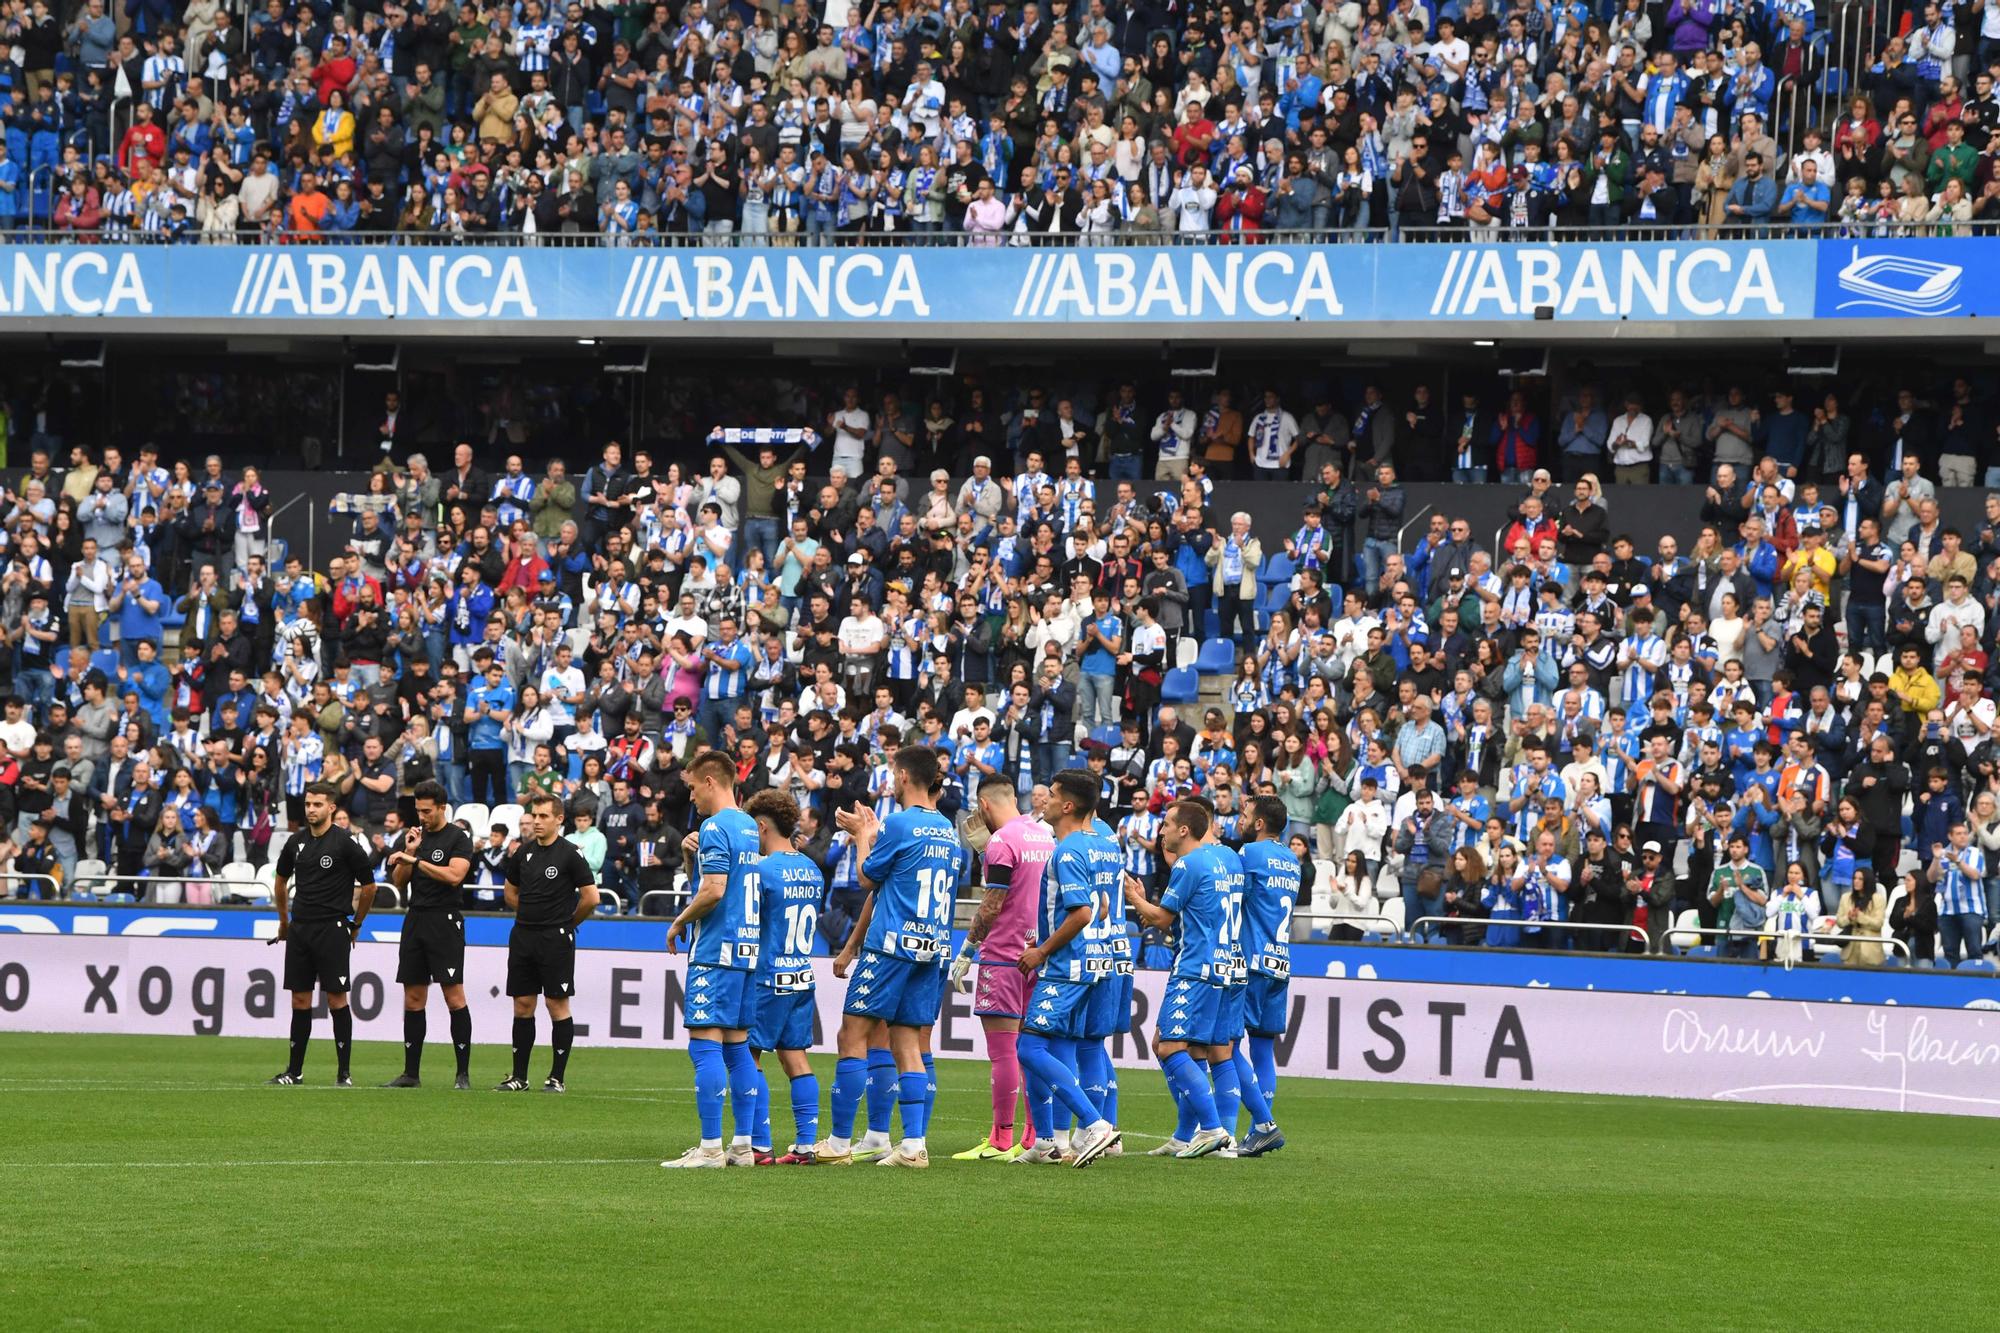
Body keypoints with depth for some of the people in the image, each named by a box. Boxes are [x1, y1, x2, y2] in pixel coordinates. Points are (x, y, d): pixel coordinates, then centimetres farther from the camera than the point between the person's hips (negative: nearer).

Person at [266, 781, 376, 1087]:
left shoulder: (345, 843, -7)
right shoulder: (297, 842, 9)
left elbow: (368, 886, -1)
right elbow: (281, 881, 25)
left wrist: (355, 924, 6)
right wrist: (284, 921, 26)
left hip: (332, 930, -5)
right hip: (300, 929, 5)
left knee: (336, 998, -5)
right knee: (300, 999, 7)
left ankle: (343, 1072, -2)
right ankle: (294, 1071, 12)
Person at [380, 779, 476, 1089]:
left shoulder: (458, 837, -4)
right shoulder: (414, 836, 14)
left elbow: (454, 875, -18)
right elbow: (399, 883, 13)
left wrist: (415, 861, -16)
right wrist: (409, 853, -2)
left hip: (445, 921, -6)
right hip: (415, 920, 6)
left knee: (454, 996, -8)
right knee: (413, 999, 6)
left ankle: (463, 1074, -5)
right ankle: (410, 1073, 10)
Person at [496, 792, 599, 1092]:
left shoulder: (570, 854, -8)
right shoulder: (524, 852, 9)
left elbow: (591, 897, -8)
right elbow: (510, 890, 24)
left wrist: (567, 922, 3)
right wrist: (528, 914, 14)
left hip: (555, 940, -6)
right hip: (523, 935, 6)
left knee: (557, 1005, -3)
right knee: (522, 1005, 7)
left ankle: (557, 1077, 2)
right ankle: (519, 1077, 12)